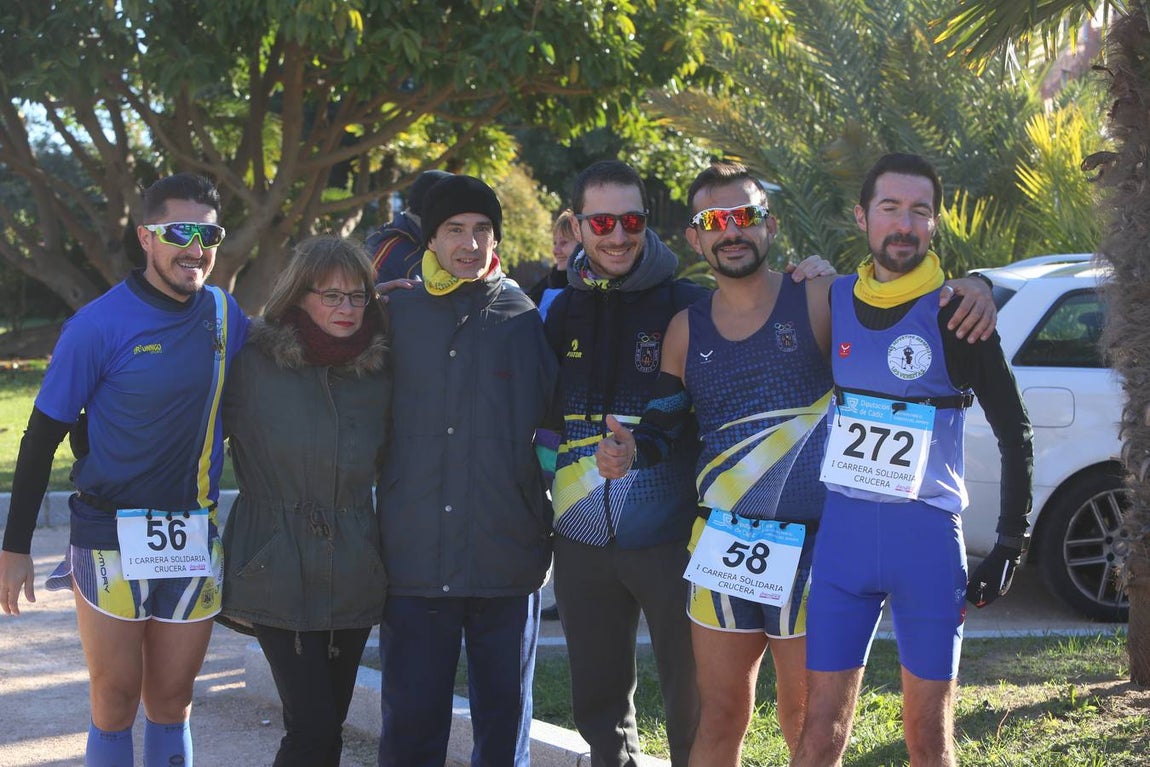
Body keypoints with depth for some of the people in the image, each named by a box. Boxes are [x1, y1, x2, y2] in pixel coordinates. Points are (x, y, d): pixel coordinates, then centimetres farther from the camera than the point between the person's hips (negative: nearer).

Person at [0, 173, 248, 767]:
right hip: (112, 538, -4)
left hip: (196, 539, 4)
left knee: (172, 702, 11)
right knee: (116, 703, 2)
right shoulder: (99, 326, -10)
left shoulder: (224, 314, 4)